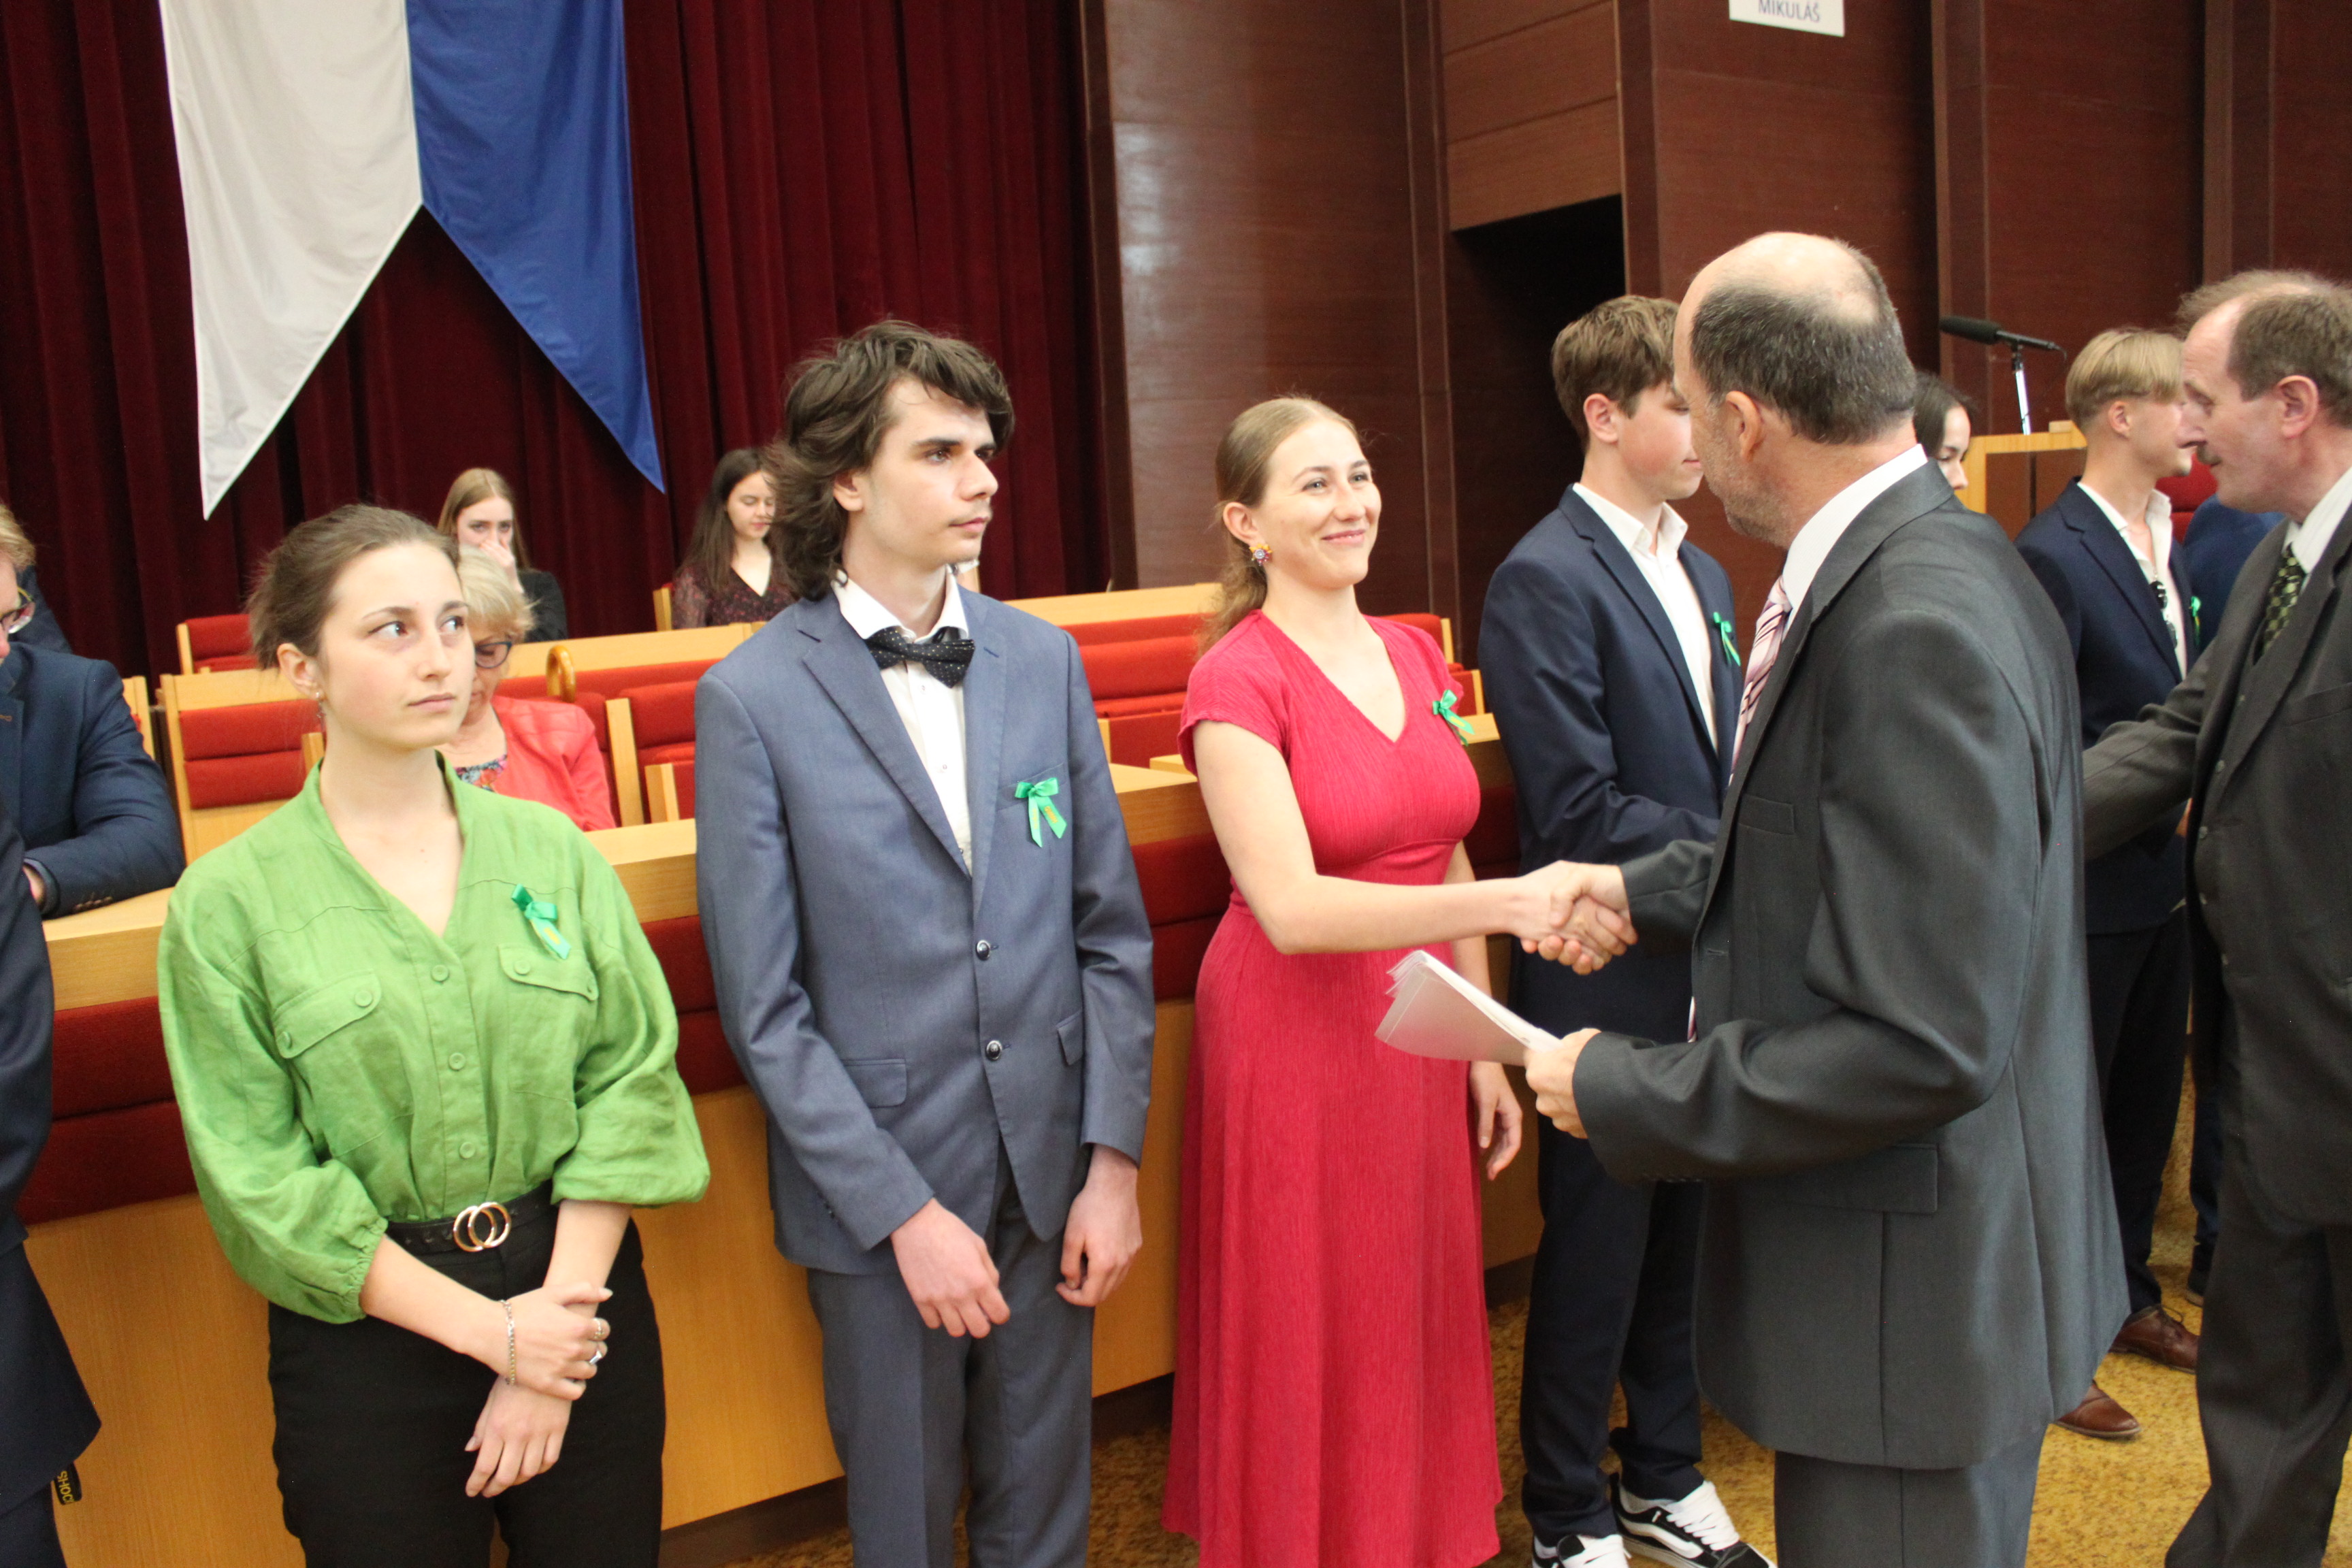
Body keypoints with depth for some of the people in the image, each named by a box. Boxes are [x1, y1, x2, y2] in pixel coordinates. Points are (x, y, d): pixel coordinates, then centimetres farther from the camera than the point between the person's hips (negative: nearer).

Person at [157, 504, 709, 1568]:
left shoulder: (549, 850, 0)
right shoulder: (229, 902, -6)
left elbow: (630, 1076, -3)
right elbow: (259, 1177, -8)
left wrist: (562, 1304, -11)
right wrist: (490, 1330, -11)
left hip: (578, 1292, 2)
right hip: (368, 1331, -2)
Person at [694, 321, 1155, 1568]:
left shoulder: (1045, 660, 3)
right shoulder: (753, 698, -10)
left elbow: (1111, 928, 4)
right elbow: (765, 1008, -10)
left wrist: (1114, 1158, -1)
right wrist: (905, 1212, -12)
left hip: (1051, 1175, 3)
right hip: (880, 1190, -3)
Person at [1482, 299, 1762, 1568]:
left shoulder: (1703, 573, 11)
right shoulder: (1545, 581, -16)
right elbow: (1583, 816, -21)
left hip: (1708, 978, 8)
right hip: (1612, 985, -7)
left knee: (1683, 1246, 20)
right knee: (1594, 1261, 8)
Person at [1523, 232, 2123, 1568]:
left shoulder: (1922, 630, -28)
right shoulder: (1912, 569, 3)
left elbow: (1921, 1045, -30)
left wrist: (1618, 1092, -20)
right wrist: (1645, 894, 17)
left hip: (1915, 1294, -9)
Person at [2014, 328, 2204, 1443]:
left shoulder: (2169, 538, 8)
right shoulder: (2055, 554, -19)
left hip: (2162, 878, 9)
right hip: (2089, 890, -8)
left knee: (2147, 1101, 21)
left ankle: (2126, 1297, 40)